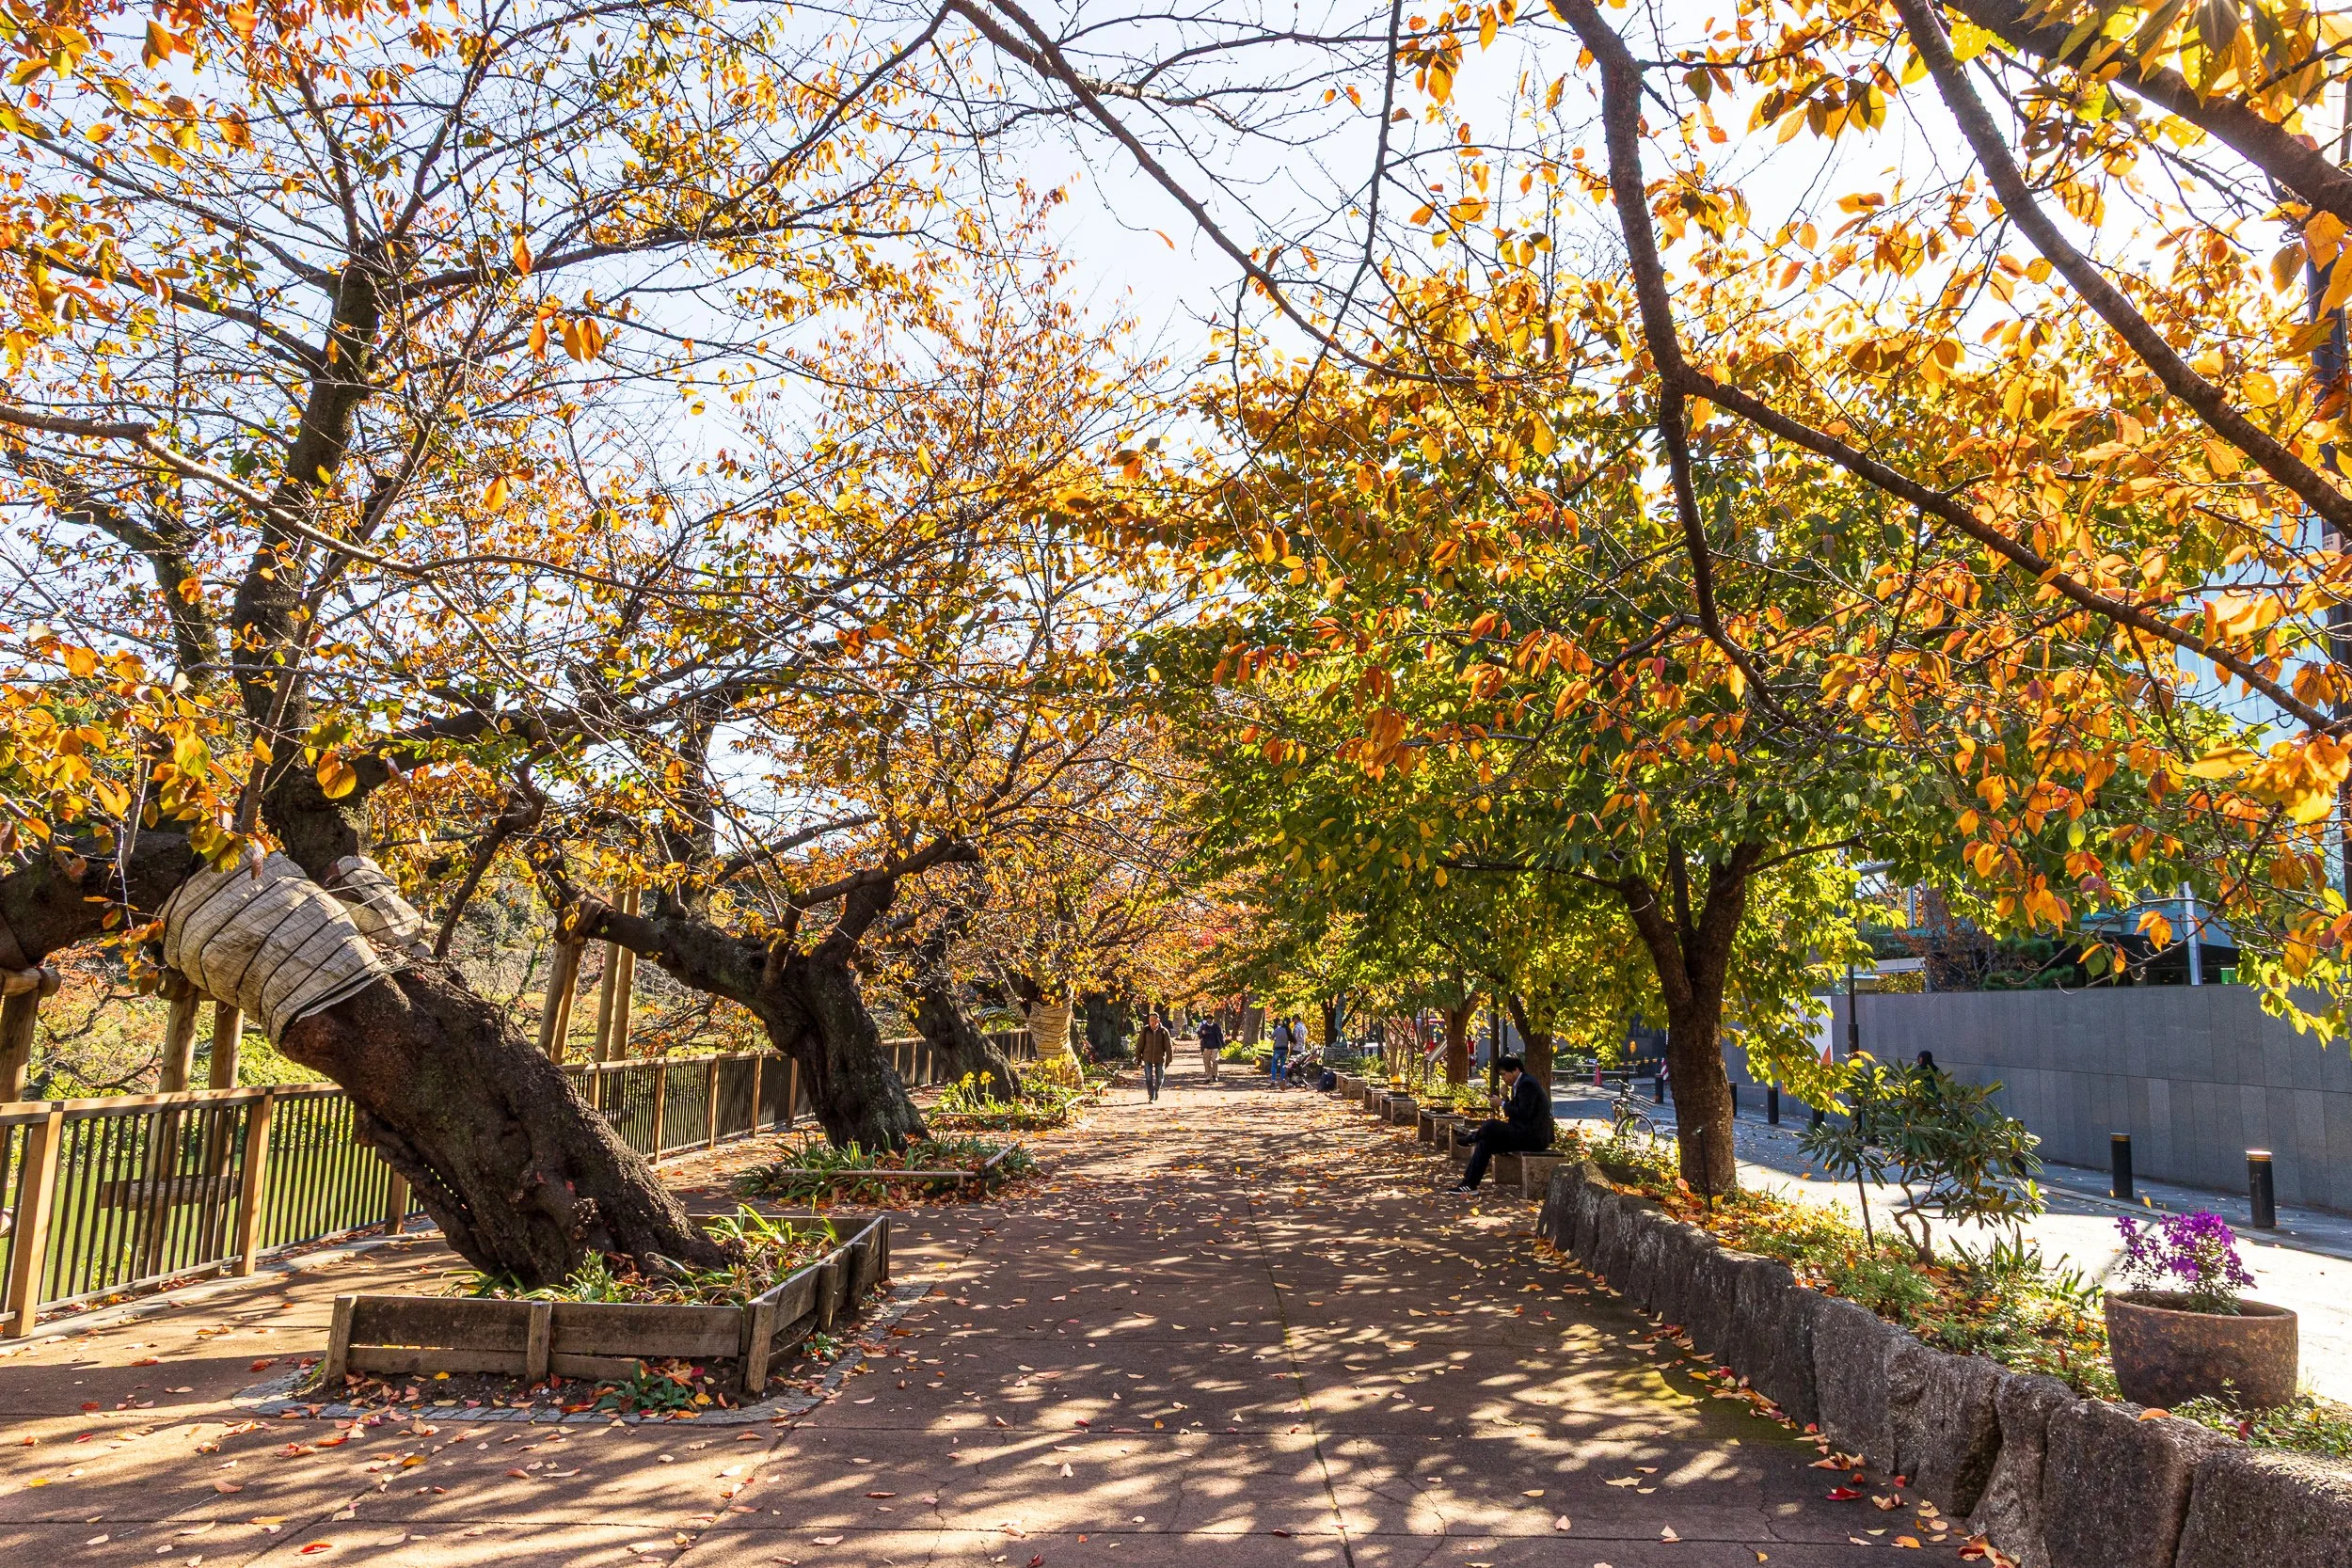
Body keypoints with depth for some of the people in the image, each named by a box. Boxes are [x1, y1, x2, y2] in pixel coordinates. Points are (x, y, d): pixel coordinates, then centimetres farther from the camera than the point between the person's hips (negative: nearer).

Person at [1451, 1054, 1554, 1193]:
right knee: (1485, 1142, 2)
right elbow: (1516, 1112, 17)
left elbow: (1523, 1114, -23)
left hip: (1532, 1136, -10)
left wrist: (1503, 1103, -11)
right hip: (1527, 1134, 10)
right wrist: (1506, 1098, 2)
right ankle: (1469, 1182, 0)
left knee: (1491, 1126, -16)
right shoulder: (1523, 1083, 18)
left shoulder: (1527, 1084, -14)